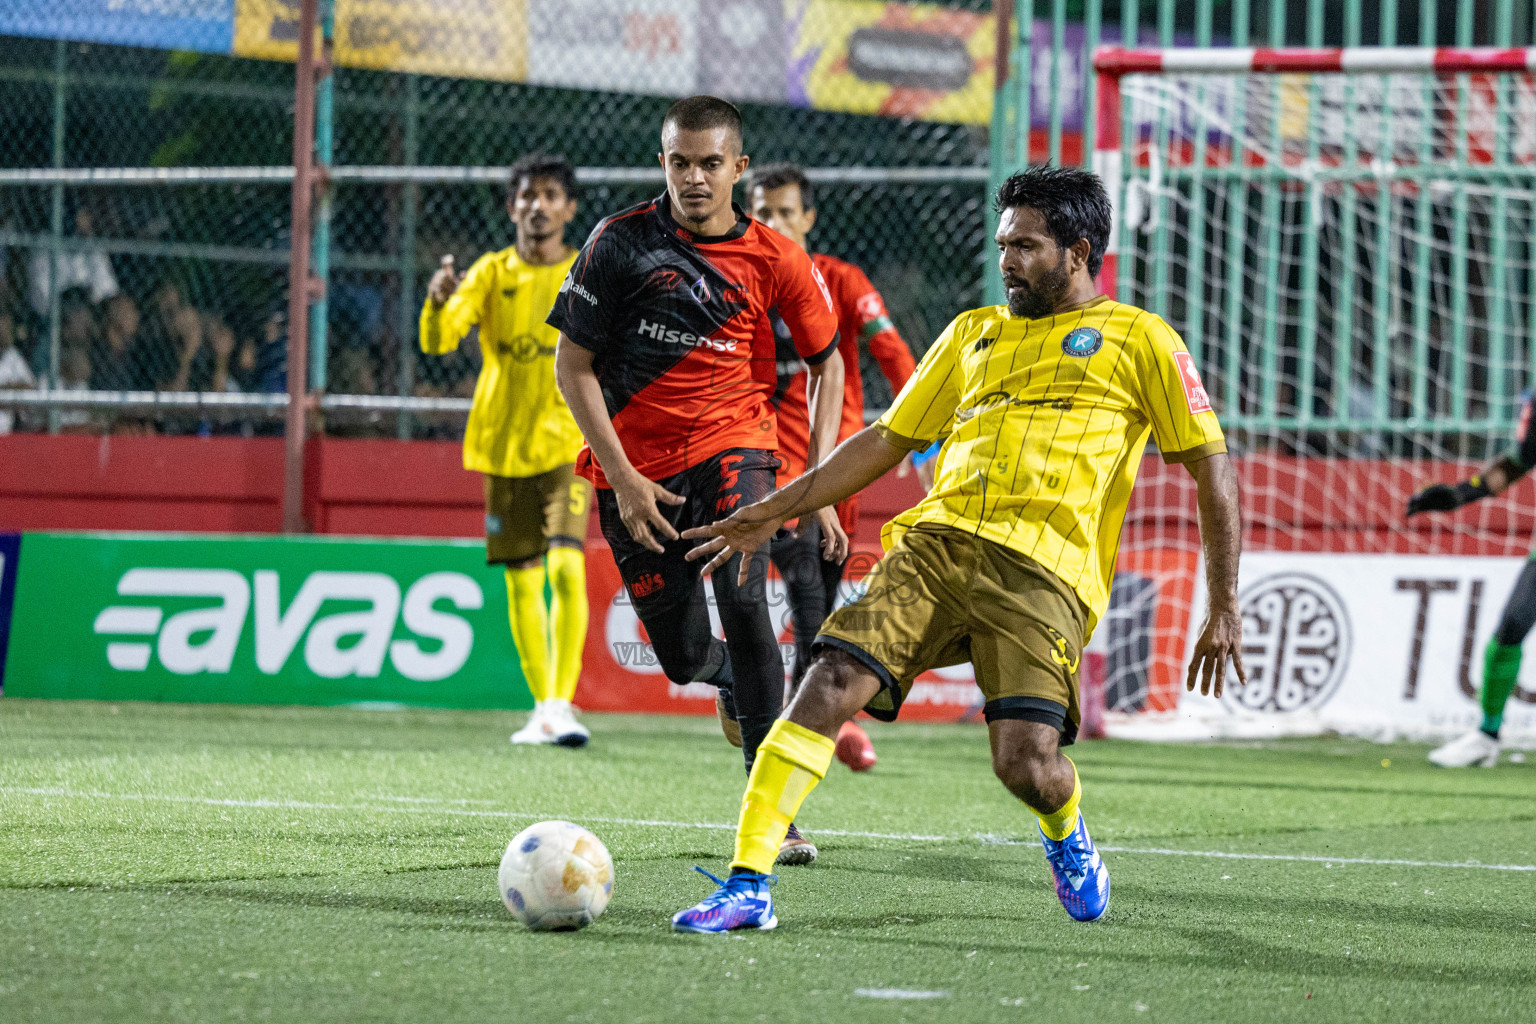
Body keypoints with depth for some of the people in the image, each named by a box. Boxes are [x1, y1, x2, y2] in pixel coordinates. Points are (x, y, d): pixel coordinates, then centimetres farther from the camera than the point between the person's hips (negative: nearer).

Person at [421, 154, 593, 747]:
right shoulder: (491, 274, 2)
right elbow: (437, 342, -11)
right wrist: (438, 303, -32)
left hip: (568, 446, -2)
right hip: (504, 446, 2)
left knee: (566, 568, -19)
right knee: (521, 582, 7)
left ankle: (563, 704, -20)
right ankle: (542, 707, 19)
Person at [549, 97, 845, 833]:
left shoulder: (775, 260, -3)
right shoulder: (621, 241, -7)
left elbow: (826, 363, 10)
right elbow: (572, 364, -4)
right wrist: (622, 479, -11)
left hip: (733, 448, -1)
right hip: (637, 469, 1)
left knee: (742, 601, -25)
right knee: (684, 659, 4)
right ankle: (733, 678, 45)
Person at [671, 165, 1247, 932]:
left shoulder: (1138, 340, 11)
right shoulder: (974, 334, 25)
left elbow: (1214, 469, 9)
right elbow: (887, 440, 29)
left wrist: (1223, 611, 2)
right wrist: (774, 512, 20)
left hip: (1042, 568, -4)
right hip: (934, 541, 4)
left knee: (1026, 764, -21)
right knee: (829, 687, -18)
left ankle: (1068, 838, 17)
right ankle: (747, 887, -18)